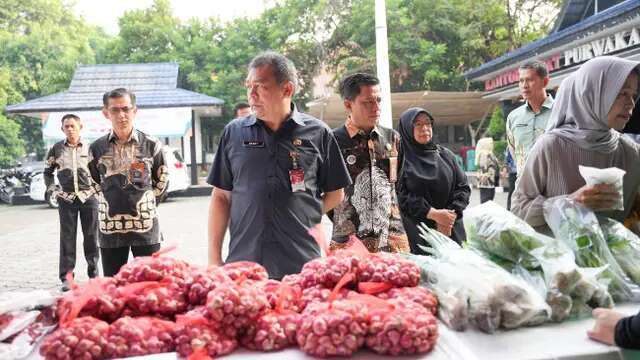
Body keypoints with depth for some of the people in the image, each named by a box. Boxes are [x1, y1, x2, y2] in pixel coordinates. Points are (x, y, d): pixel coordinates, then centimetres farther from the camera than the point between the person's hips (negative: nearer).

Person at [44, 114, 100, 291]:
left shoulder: (90, 148, 2)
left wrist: (97, 187, 2)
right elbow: (48, 171, 16)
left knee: (91, 237, 6)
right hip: (66, 200, 0)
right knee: (67, 238, 2)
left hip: (89, 198, 0)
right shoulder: (57, 148, 5)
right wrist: (52, 189, 6)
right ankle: (66, 277, 9)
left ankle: (93, 273, 17)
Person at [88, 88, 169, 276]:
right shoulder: (97, 148, 1)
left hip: (145, 227, -1)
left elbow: (161, 183, 10)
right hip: (110, 229, 2)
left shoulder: (151, 145, -2)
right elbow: (96, 183, 16)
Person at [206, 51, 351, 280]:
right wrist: (214, 259, 4)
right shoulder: (234, 132, 6)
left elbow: (335, 194, 11)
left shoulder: (318, 133, 2)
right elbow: (221, 197, 8)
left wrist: (303, 217, -1)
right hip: (243, 263, 1)